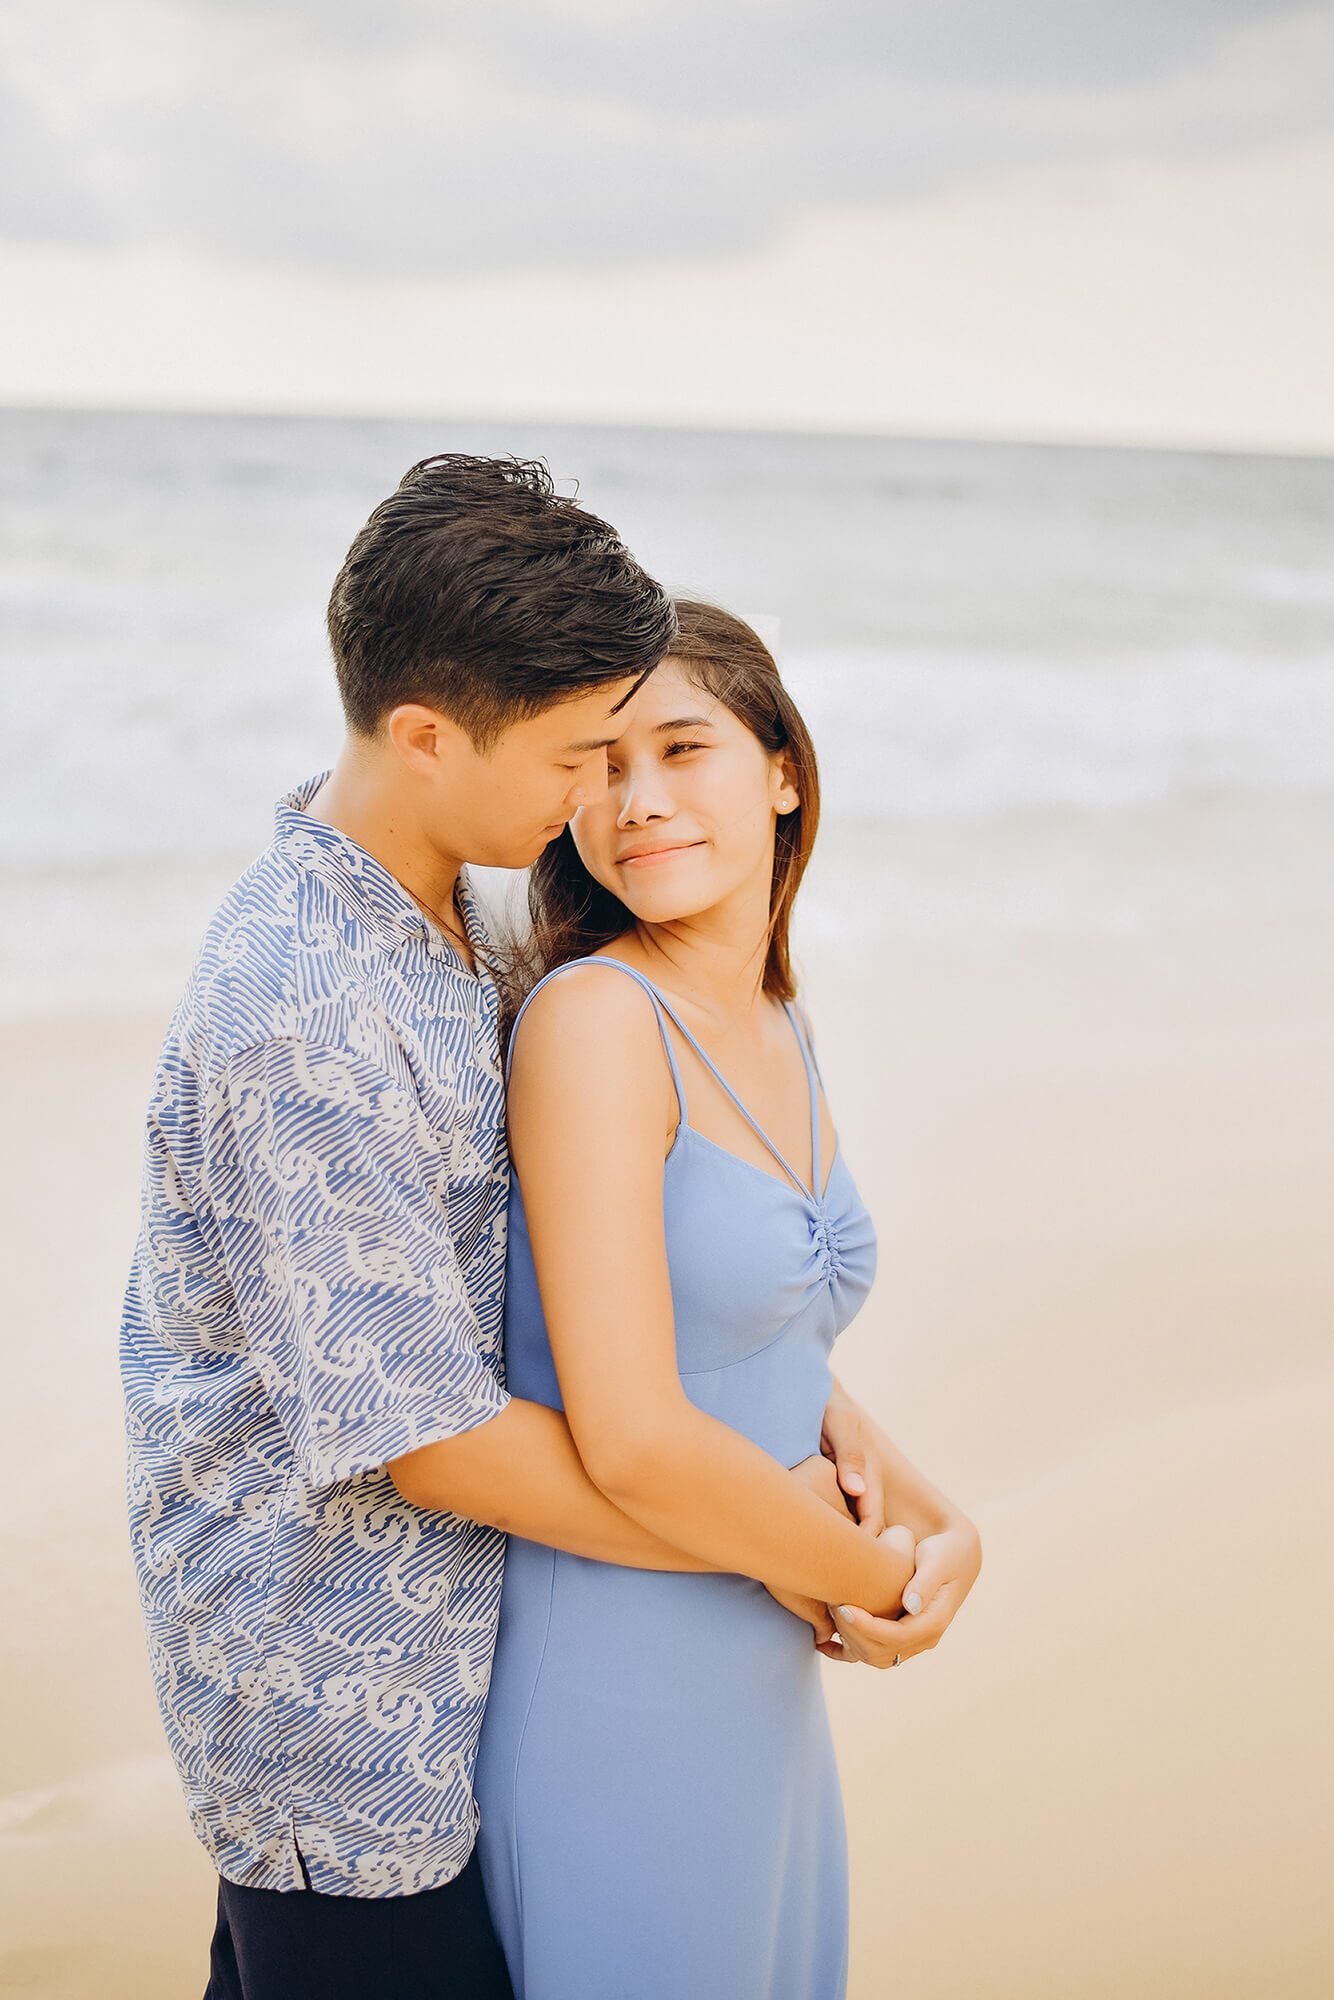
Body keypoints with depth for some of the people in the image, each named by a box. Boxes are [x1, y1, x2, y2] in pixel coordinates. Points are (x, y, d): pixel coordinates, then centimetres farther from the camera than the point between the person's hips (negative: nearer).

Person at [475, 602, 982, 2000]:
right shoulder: (592, 1017, -19)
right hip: (614, 1694, -8)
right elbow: (634, 1439, -26)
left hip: (761, 1679, 8)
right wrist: (877, 1579, -11)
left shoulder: (775, 1030, 7)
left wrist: (939, 1520, 0)